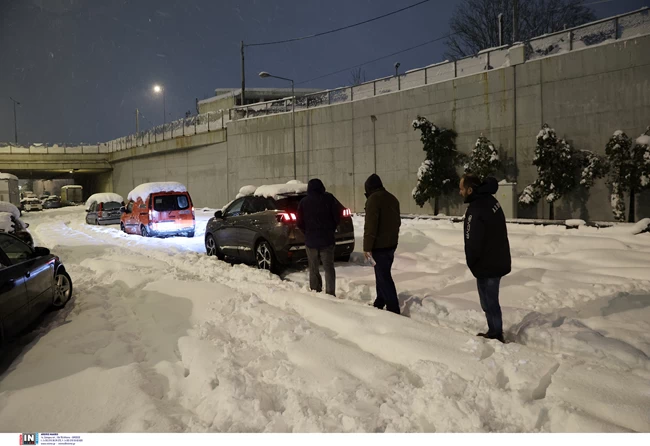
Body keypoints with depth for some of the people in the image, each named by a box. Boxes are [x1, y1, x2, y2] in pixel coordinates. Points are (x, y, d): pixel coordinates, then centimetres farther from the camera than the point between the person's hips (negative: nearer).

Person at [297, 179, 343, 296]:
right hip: (327, 239, -1)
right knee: (329, 268, 4)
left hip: (310, 240, 1)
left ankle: (315, 292, 11)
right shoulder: (329, 198, -3)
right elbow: (338, 215, -2)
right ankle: (330, 293, -2)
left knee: (314, 269, 11)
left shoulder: (304, 202, 1)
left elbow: (300, 222, 0)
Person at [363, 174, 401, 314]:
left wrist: (367, 247, -17)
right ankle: (379, 303, 28)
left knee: (384, 277, -5)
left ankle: (393, 309, -5)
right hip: (391, 244, 9)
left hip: (379, 245, -9)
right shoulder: (392, 198, 13)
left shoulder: (373, 199, -15)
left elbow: (370, 225, -20)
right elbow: (397, 222, 21)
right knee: (383, 274, 18)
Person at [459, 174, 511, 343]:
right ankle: (495, 332, 33)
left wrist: (471, 263, -6)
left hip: (487, 264, -10)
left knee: (489, 301, 4)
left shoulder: (476, 210, -26)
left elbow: (474, 242, -24)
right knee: (491, 299, 21)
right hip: (497, 260, 10)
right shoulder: (490, 200, 4)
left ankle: (495, 335, 16)